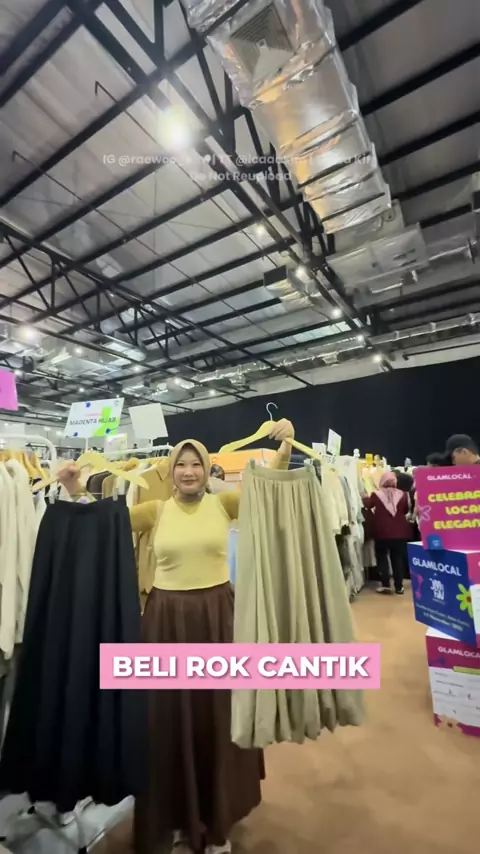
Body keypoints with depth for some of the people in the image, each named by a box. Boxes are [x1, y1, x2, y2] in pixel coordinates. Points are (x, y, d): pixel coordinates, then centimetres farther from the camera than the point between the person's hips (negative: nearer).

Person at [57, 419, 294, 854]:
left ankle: (217, 819, 42)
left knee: (218, 715, 15)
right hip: (167, 618, 1)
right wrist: (77, 491, -19)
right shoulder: (157, 510, -1)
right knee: (171, 717, 15)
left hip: (216, 614, 0)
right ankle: (180, 816, 43)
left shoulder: (223, 503, -3)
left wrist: (285, 446, -23)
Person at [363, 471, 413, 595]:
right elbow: (406, 511, 11)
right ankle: (399, 586, 14)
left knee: (382, 557, 10)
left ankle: (385, 584, 5)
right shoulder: (402, 494, -3)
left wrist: (365, 497, 29)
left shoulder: (376, 495, -9)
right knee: (398, 558, 12)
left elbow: (368, 505, 9)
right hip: (400, 532, 2)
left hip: (382, 532, -2)